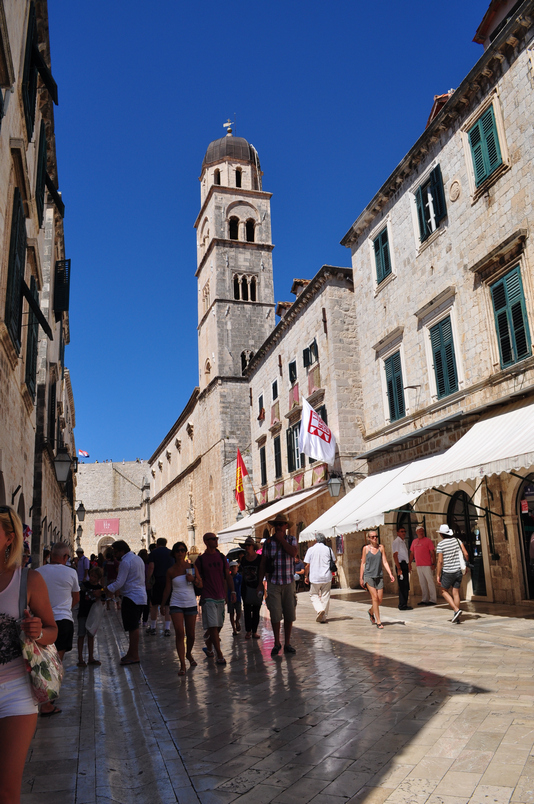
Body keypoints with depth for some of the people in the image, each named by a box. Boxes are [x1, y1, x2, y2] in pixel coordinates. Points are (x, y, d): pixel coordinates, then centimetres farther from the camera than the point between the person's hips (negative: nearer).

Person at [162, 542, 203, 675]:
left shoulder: (192, 567, 1)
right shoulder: (171, 571, 0)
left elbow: (200, 585, 4)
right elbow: (167, 589, 8)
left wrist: (193, 579, -15)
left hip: (191, 604, 1)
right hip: (176, 604, -1)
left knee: (190, 634, 9)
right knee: (180, 633, -14)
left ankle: (189, 654, 38)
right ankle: (182, 665, -9)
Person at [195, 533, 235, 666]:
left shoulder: (221, 558, 9)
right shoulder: (200, 559, -2)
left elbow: (228, 576, 11)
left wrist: (232, 591, 2)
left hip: (221, 597, 4)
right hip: (208, 598, -4)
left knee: (218, 626, 9)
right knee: (213, 626, -9)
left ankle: (209, 648, 31)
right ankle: (219, 656, -5)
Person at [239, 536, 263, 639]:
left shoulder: (259, 558, -4)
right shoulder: (243, 559, 6)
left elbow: (261, 573, -5)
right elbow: (242, 573, 12)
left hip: (257, 587, -2)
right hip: (246, 587, 2)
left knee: (256, 610, 3)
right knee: (247, 609, 2)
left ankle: (254, 631, 12)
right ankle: (248, 631, 10)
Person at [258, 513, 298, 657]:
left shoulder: (292, 540, 6)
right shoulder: (268, 542, 4)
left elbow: (293, 553, -16)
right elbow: (263, 564, 7)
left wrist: (281, 539, -12)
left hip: (289, 582, 1)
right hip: (273, 583, -1)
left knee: (289, 614, 4)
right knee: (275, 614, -5)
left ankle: (287, 643, 17)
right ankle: (277, 643, 13)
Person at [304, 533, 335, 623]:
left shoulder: (311, 549, -3)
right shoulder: (328, 549, 1)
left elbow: (307, 565, -1)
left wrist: (306, 576, 9)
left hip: (314, 577, -2)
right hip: (327, 577, 2)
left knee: (313, 595, 11)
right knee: (325, 597, 10)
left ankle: (320, 609, -12)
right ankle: (323, 617, 11)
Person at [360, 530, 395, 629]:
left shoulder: (381, 547, 5)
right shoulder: (366, 548, 1)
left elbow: (385, 562, 5)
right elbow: (363, 563, 4)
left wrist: (390, 574, -5)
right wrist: (361, 578, 2)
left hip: (379, 576, 3)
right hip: (369, 575, -3)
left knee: (379, 599, 3)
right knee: (375, 597, -10)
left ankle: (371, 612, 33)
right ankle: (378, 621, -2)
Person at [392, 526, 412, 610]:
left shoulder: (403, 542, 19)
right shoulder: (396, 542, -9)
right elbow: (395, 555, -16)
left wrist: (408, 565, 20)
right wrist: (399, 568, -22)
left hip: (405, 565, 9)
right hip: (401, 565, -9)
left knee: (406, 586, 11)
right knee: (402, 586, -8)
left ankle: (404, 604, 19)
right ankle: (402, 606, -4)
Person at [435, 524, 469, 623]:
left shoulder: (440, 545, -11)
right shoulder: (457, 540, 2)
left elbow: (440, 561, -14)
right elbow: (466, 554, 1)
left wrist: (438, 575, -8)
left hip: (448, 572, -5)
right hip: (459, 570, 5)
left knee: (444, 591, 12)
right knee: (456, 593, 10)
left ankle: (456, 610, -4)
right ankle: (456, 617, 11)